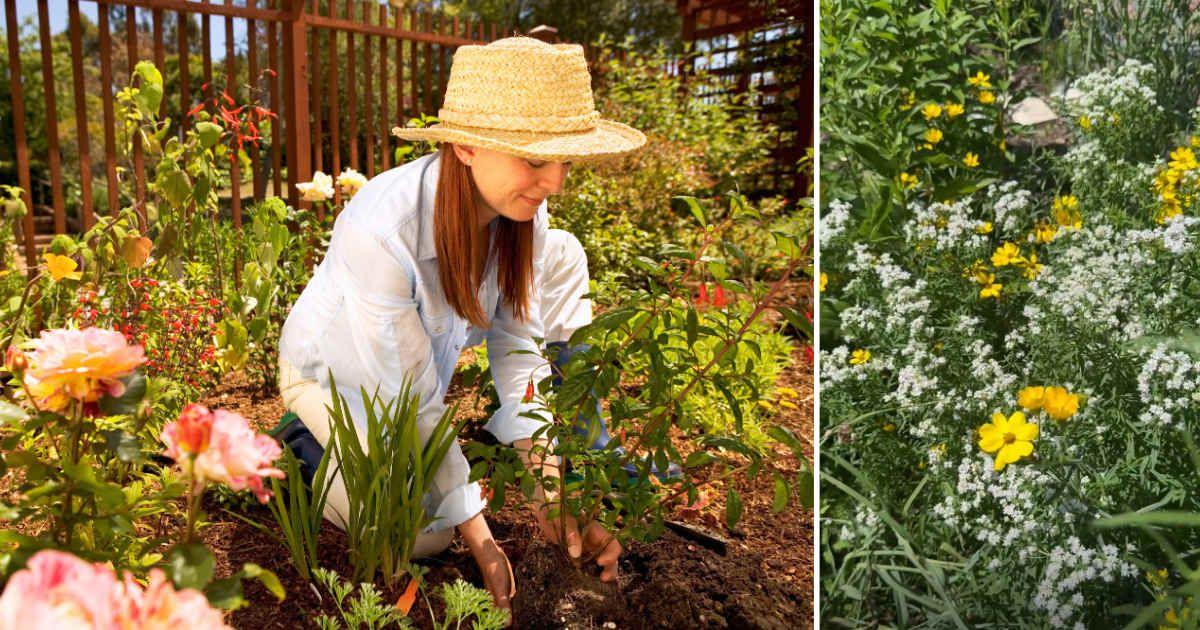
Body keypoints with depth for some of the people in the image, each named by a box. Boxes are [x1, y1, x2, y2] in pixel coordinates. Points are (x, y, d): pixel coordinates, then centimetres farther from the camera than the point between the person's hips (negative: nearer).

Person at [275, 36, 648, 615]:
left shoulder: (521, 211, -22)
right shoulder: (381, 231, -40)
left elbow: (517, 341, -14)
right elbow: (411, 405, -33)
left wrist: (545, 470, -25)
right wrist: (478, 537, -28)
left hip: (430, 350, 6)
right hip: (336, 372, -6)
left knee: (560, 255, -10)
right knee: (426, 534, -22)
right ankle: (310, 446, 6)